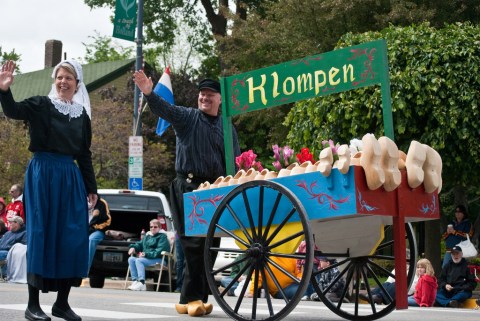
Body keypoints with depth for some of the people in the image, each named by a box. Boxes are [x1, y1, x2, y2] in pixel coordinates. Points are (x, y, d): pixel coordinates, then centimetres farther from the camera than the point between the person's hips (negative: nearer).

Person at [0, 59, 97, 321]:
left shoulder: (82, 114, 12)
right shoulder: (41, 105, -1)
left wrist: (91, 188, 13)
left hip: (70, 177, 5)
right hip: (42, 174, -4)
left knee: (73, 238, 2)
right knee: (40, 234, -5)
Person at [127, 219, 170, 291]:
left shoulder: (162, 236, -3)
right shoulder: (147, 236, 21)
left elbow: (158, 251, -15)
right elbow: (140, 244, 28)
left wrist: (146, 254, -24)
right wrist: (133, 247, 4)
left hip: (159, 260, -8)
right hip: (146, 258, 8)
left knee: (139, 260, -30)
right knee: (131, 259, -14)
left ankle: (142, 284, -39)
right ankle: (135, 281, -21)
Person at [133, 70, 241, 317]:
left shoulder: (227, 129, 16)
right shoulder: (188, 117, 4)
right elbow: (165, 110, -15)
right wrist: (149, 93, -34)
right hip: (189, 188, -5)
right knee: (194, 244, -11)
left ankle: (191, 299, 10)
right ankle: (191, 298, -10)